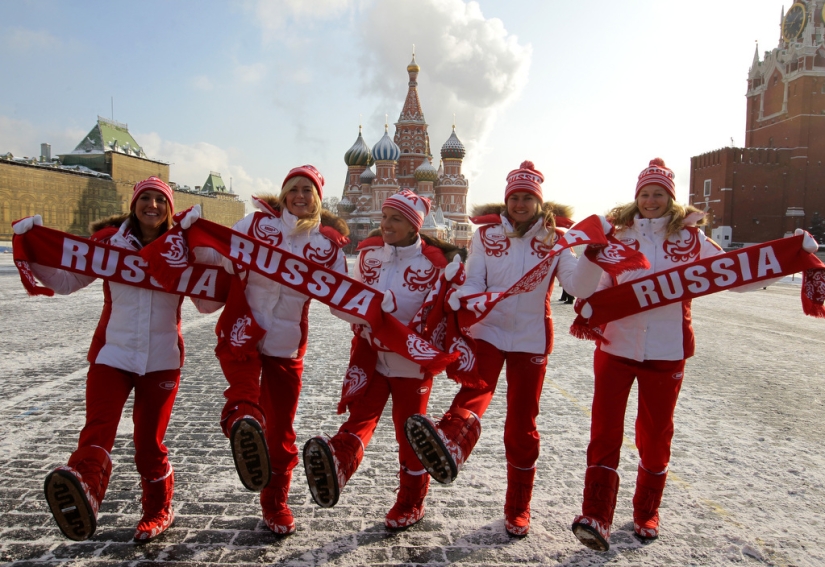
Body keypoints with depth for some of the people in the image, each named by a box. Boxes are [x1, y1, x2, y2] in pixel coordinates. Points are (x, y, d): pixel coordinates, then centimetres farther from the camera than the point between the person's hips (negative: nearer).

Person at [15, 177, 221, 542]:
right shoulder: (108, 240, 1)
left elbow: (206, 303, 1)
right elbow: (65, 281, 5)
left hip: (162, 359, 0)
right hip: (112, 353, 1)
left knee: (149, 440, 8)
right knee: (98, 427, -22)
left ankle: (158, 510, 26)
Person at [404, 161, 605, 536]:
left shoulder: (555, 238, 1)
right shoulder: (487, 234, 2)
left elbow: (579, 287, -12)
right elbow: (473, 283, -1)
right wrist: (465, 302, -23)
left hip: (531, 339, 1)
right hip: (488, 331, 0)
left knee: (521, 425, 6)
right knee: (474, 389, -30)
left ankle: (518, 509, 21)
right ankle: (448, 448, -60)